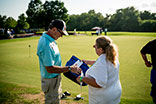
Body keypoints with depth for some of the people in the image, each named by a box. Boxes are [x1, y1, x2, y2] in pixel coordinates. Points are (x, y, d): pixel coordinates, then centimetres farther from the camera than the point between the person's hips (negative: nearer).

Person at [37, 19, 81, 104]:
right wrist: (69, 68, -28)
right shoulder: (46, 45, -31)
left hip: (55, 78, 10)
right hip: (50, 80, -10)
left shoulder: (47, 38, 3)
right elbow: (50, 69, -30)